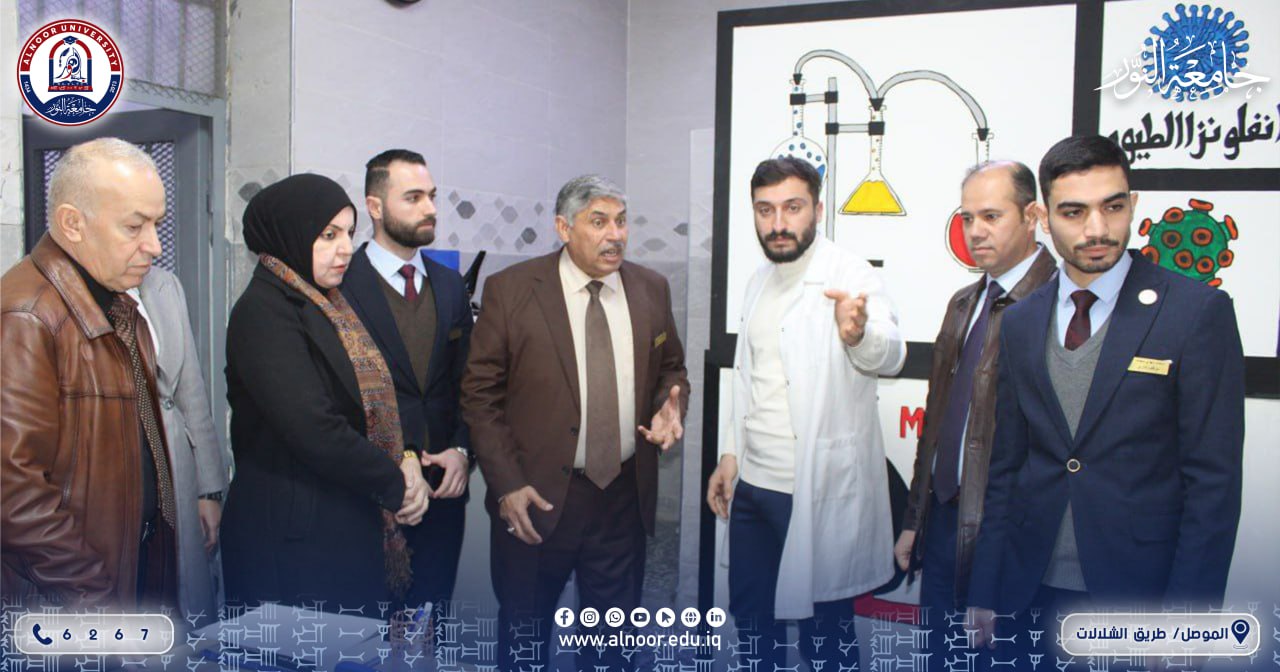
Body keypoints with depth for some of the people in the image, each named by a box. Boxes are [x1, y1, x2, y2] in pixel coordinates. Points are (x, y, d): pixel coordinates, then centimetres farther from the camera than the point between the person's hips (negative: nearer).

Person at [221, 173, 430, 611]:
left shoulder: (328, 307, 13)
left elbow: (369, 403, 15)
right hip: (292, 533, -8)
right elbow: (314, 430, -22)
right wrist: (395, 483, -11)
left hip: (350, 526, 8)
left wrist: (405, 460, -4)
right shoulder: (262, 312, -14)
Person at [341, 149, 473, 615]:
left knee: (433, 611, 14)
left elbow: (467, 381, 11)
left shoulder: (450, 285, 9)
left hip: (444, 486, 5)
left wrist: (462, 450, -4)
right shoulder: (338, 285, -9)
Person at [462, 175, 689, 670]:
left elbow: (671, 368, 16)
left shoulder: (651, 289, 4)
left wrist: (670, 406, -7)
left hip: (625, 495, 3)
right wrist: (507, 484, -12)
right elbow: (480, 392, -7)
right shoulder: (510, 289, -8)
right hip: (537, 498, -3)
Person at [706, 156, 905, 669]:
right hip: (754, 483, 7)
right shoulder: (760, 281, 10)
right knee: (750, 615, 19)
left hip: (821, 491, -7)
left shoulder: (847, 274, -13)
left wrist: (859, 334, -52)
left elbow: (889, 356, -31)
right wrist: (730, 455, 17)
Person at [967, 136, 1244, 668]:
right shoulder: (1020, 322, 5)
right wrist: (984, 594, 6)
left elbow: (1214, 480, -9)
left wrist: (1185, 615, -12)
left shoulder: (1198, 311, -7)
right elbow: (1006, 467, 8)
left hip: (1138, 590, -3)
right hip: (1032, 589, 4)